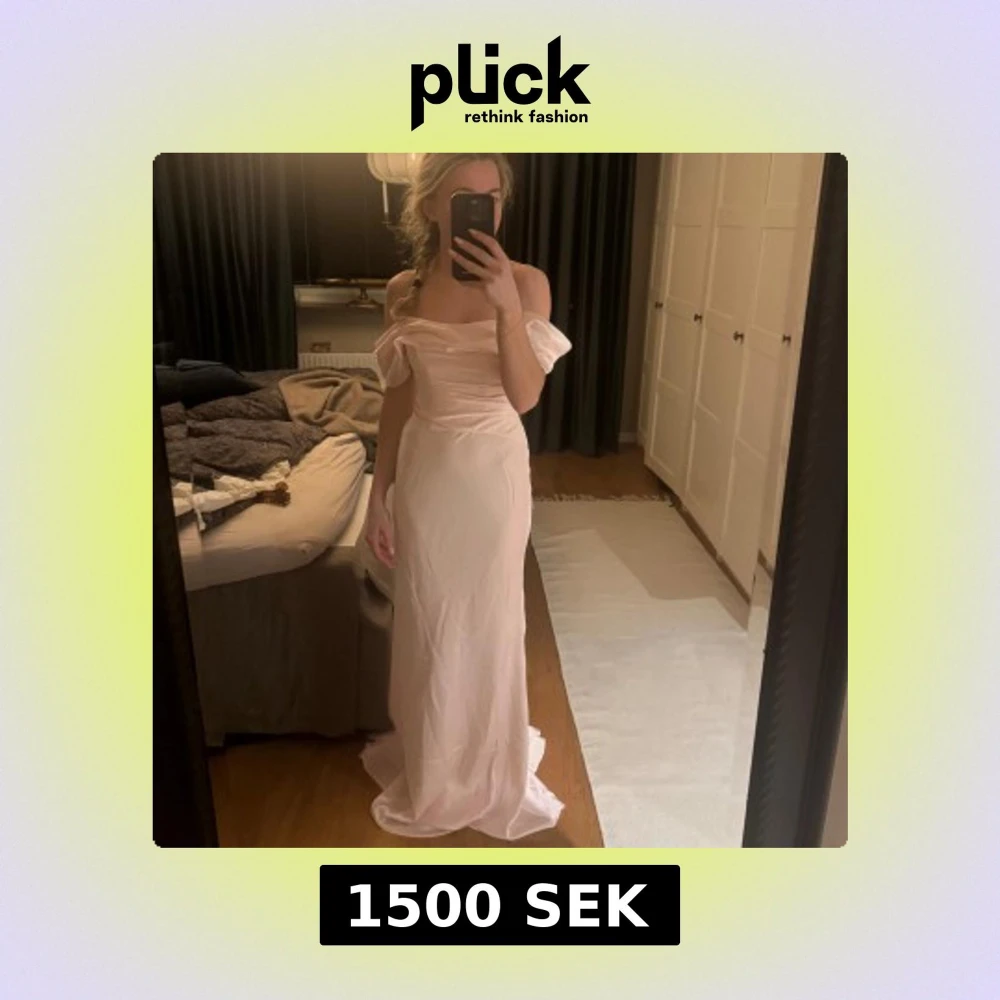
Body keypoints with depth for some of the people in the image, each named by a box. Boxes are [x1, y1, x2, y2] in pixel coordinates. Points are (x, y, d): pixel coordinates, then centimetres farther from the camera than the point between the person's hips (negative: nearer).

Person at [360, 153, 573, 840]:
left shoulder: (526, 282, -7)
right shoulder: (404, 290, -1)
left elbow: (526, 396, -17)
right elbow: (398, 400, 4)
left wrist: (507, 306, -31)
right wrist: (379, 493, 4)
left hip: (496, 471, -1)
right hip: (425, 472, 1)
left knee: (491, 619, 12)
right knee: (427, 621, 12)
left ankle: (492, 765, 38)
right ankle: (433, 766, 37)